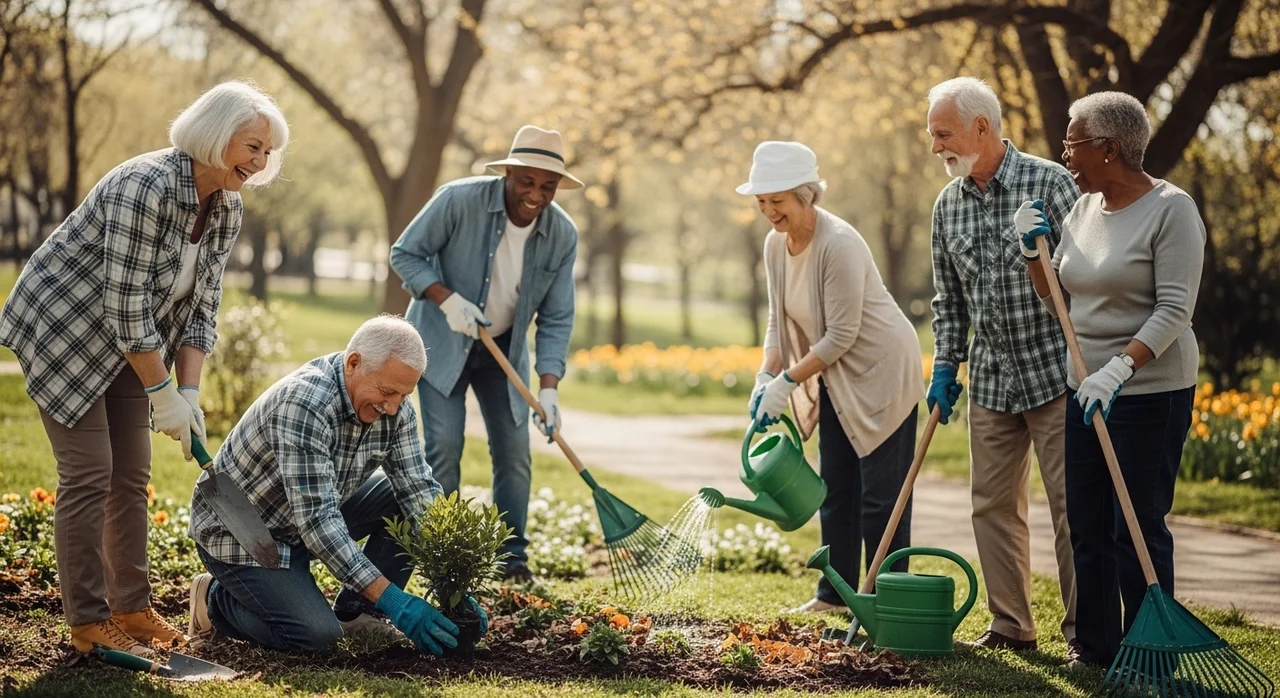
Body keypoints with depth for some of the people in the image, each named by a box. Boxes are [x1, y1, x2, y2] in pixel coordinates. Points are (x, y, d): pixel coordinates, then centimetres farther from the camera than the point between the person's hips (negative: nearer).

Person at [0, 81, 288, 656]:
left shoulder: (227, 210, -3)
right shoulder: (145, 188, -29)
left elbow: (201, 305, 1)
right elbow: (126, 305, -28)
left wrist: (189, 393, -8)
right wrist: (164, 395, -23)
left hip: (124, 347, 8)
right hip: (61, 330, -8)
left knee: (131, 476, 8)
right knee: (88, 474, -8)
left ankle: (131, 607, 17)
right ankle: (87, 623, -2)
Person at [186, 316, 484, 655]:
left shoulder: (394, 407, -10)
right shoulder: (303, 403, -34)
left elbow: (420, 491, -8)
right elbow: (317, 519, -36)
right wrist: (390, 599, -38)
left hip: (315, 516, 8)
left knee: (406, 501, -10)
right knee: (317, 635, -23)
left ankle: (354, 612, 5)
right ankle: (215, 599, 3)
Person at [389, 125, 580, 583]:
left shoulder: (563, 235, -14)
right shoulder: (459, 200, -24)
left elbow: (556, 319, -9)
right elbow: (404, 254, -14)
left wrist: (549, 390, -18)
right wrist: (448, 300, -28)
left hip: (503, 349, 3)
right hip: (442, 342, -3)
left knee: (514, 451, 2)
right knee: (444, 446, -11)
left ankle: (511, 557, 14)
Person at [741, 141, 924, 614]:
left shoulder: (839, 244, -26)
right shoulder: (776, 244, 0)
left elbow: (841, 335, -24)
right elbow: (779, 321, 7)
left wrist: (788, 381, -21)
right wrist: (765, 377, -6)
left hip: (881, 372, -9)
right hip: (837, 379, 9)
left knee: (880, 495, -5)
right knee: (835, 490, 13)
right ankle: (834, 595, 22)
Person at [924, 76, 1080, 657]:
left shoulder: (1049, 184, -9)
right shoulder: (947, 206, 8)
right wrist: (944, 368, 10)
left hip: (1054, 373, -6)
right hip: (990, 380, 6)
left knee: (1071, 503, -3)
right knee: (993, 503, 8)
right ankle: (1011, 626, 18)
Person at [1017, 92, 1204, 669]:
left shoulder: (1170, 209, -11)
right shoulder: (1082, 209, 10)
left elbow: (1174, 309, -18)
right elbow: (1059, 302, 16)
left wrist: (1119, 369, -29)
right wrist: (1032, 252, 0)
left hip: (1151, 390, -7)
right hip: (1085, 388, 7)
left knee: (1139, 528, -3)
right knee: (1086, 524, 10)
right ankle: (1095, 648, 20)